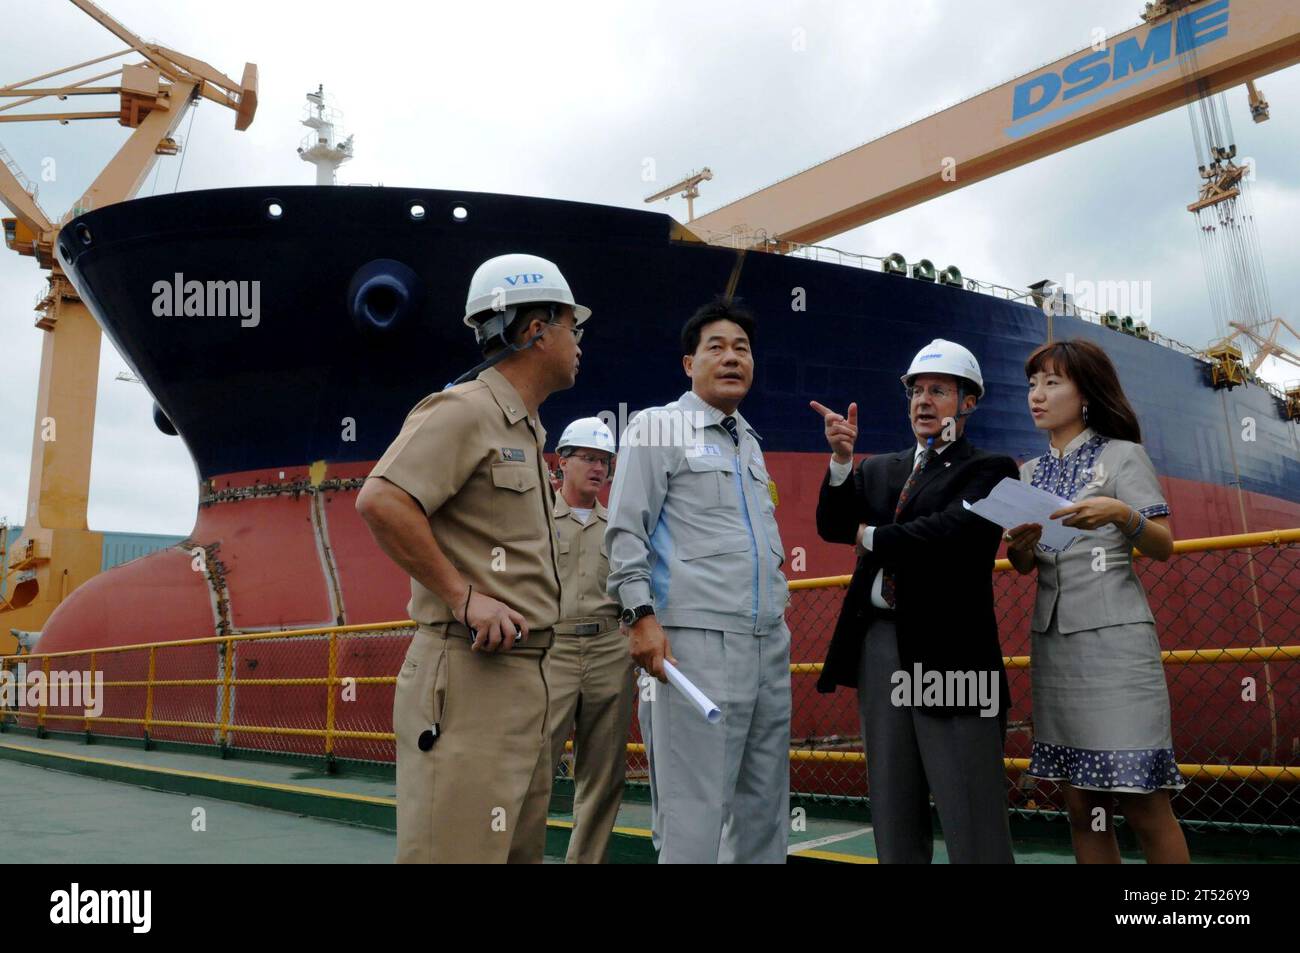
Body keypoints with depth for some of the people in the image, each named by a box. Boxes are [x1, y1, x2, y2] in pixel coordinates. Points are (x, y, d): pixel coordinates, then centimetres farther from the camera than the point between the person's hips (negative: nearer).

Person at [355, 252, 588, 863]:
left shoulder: (526, 432, 20)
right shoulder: (464, 410, -9)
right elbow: (379, 501, -23)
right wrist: (464, 596, -20)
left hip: (525, 676, 10)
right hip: (469, 674, -10)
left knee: (521, 850, 16)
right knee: (460, 850, -7)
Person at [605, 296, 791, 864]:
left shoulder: (750, 441, 21)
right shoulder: (658, 426, 1)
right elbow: (625, 531, -6)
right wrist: (642, 617, -16)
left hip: (769, 642, 7)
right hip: (696, 640, -7)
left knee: (765, 802, 12)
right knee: (694, 805, -5)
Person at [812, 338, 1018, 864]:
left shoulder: (989, 469, 1)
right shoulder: (878, 469, 16)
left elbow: (952, 531, -16)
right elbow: (832, 526, 3)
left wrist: (871, 538, -4)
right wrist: (842, 459, -11)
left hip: (949, 648, -5)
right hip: (879, 646, 5)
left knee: (971, 822, 0)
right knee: (893, 814, 15)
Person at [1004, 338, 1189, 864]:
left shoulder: (1123, 455, 1)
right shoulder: (1029, 473, 14)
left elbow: (1163, 546, -5)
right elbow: (1023, 565, 13)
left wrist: (1122, 515, -25)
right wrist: (1020, 544, -10)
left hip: (1113, 637, -5)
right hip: (1052, 640, 5)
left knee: (1143, 805, -4)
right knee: (1082, 805, 7)